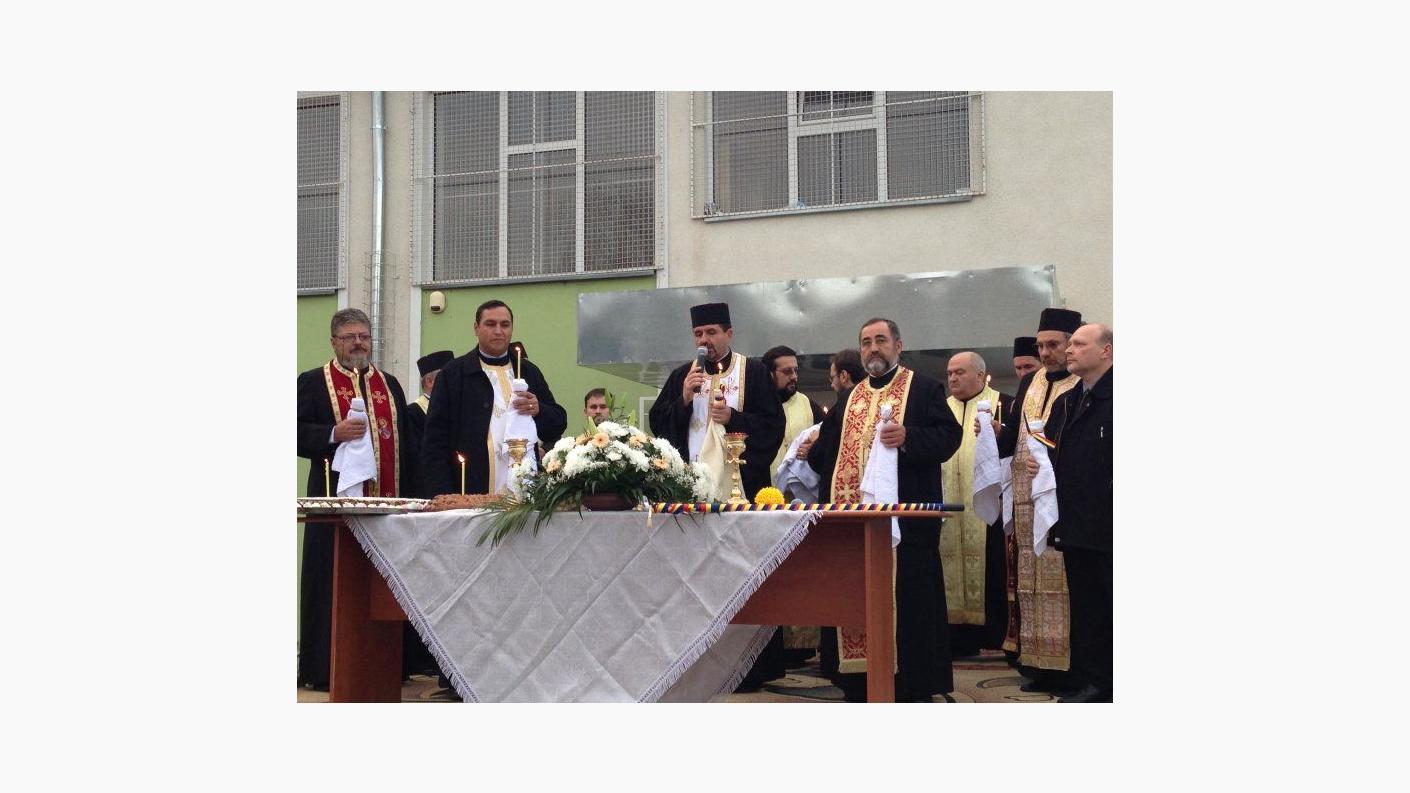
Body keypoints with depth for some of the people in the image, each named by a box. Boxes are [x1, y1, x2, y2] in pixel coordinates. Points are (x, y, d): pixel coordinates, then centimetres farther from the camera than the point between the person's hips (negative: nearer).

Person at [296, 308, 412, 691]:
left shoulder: (390, 385, 17)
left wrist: (406, 496, 9)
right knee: (334, 586, -1)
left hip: (387, 500, 4)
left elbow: (404, 441, 16)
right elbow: (299, 434, -4)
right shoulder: (312, 382, 4)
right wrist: (334, 434, -20)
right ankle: (325, 669, 6)